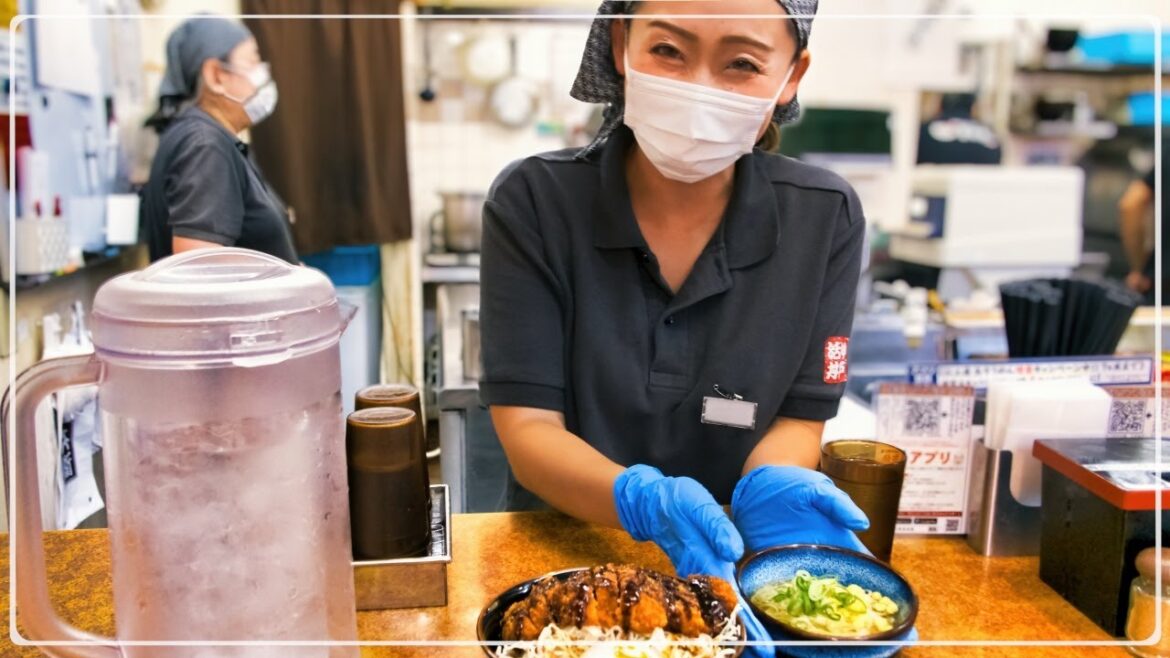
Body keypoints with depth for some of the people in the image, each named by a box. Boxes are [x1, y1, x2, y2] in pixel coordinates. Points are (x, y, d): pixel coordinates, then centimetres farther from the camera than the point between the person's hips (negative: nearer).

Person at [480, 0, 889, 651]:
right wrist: (645, 501, -30)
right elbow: (527, 430, -13)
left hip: (727, 565, 2)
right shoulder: (533, 202, -12)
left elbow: (799, 419, -1)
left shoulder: (825, 218, -7)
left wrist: (771, 492, -22)